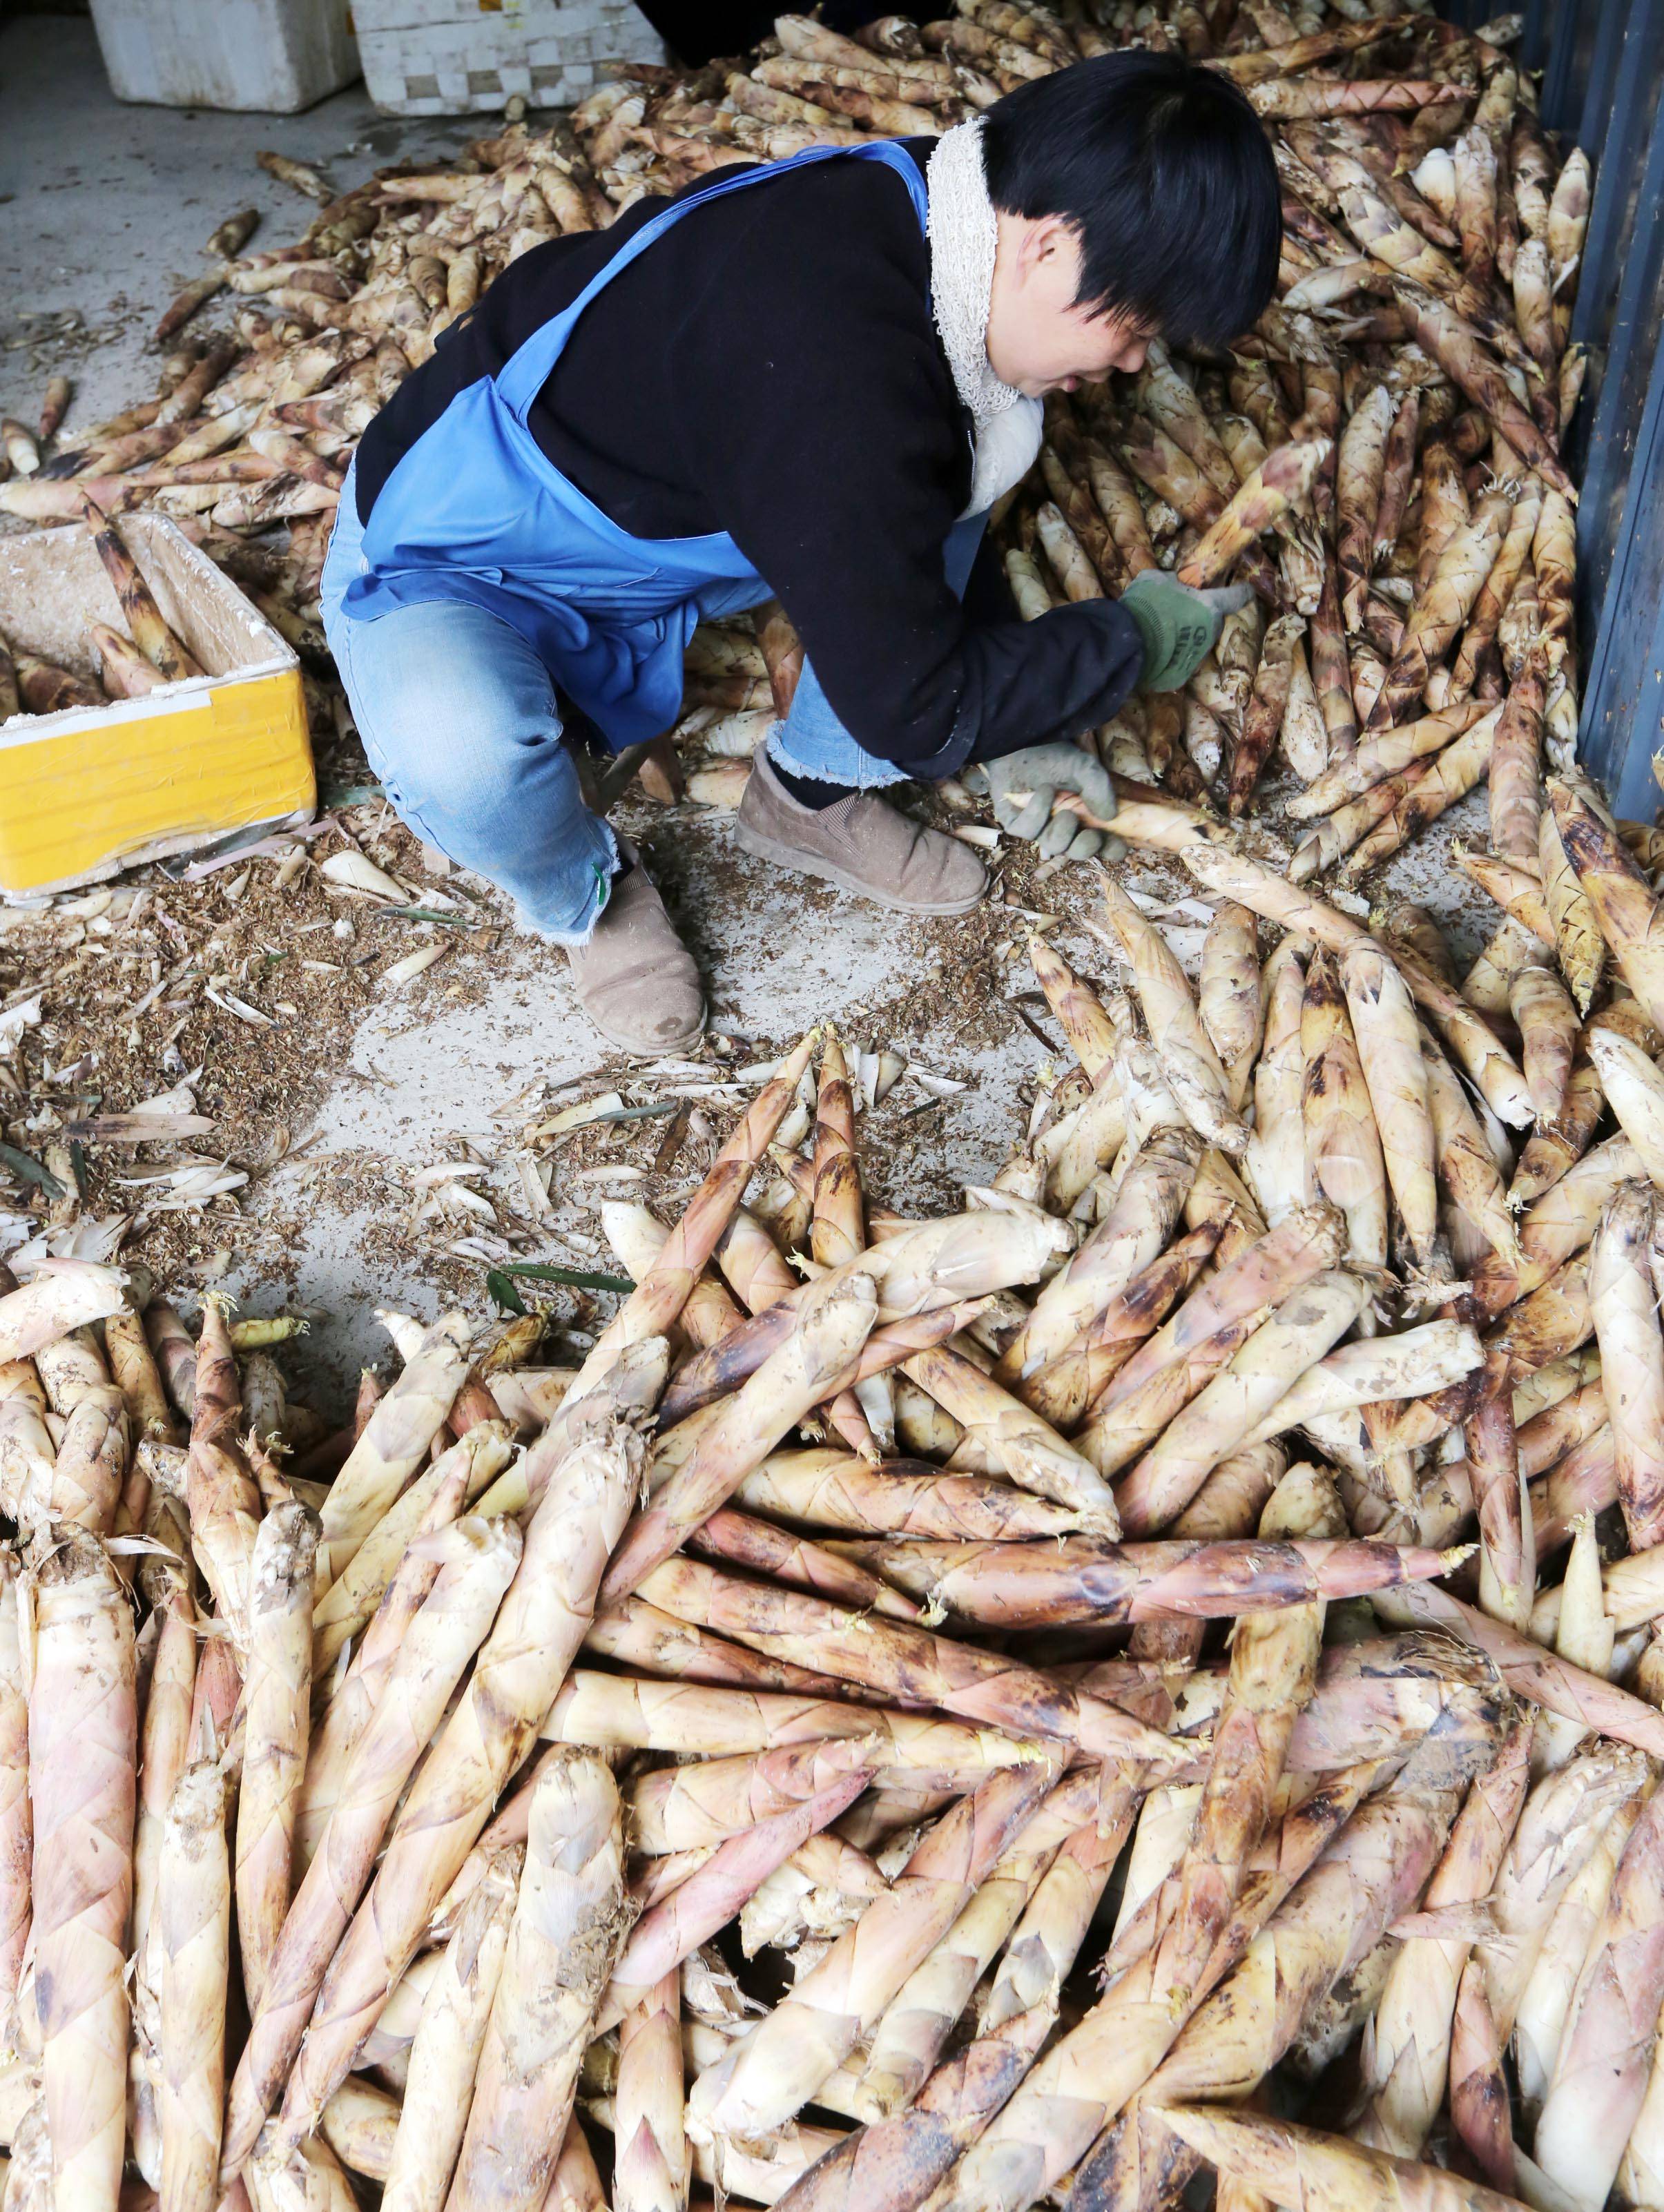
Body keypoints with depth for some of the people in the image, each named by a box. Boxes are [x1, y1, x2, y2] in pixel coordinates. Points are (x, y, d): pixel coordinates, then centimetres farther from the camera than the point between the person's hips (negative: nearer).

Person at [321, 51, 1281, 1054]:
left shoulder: (917, 216, -10)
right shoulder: (833, 366, -38)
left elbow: (930, 521, 7)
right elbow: (917, 714, -29)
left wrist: (1007, 731, 3)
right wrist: (1137, 639, -15)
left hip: (636, 512, 8)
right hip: (445, 555, -7)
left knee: (960, 471, -2)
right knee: (464, 755, -40)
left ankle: (812, 792, 11)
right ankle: (585, 896, -5)